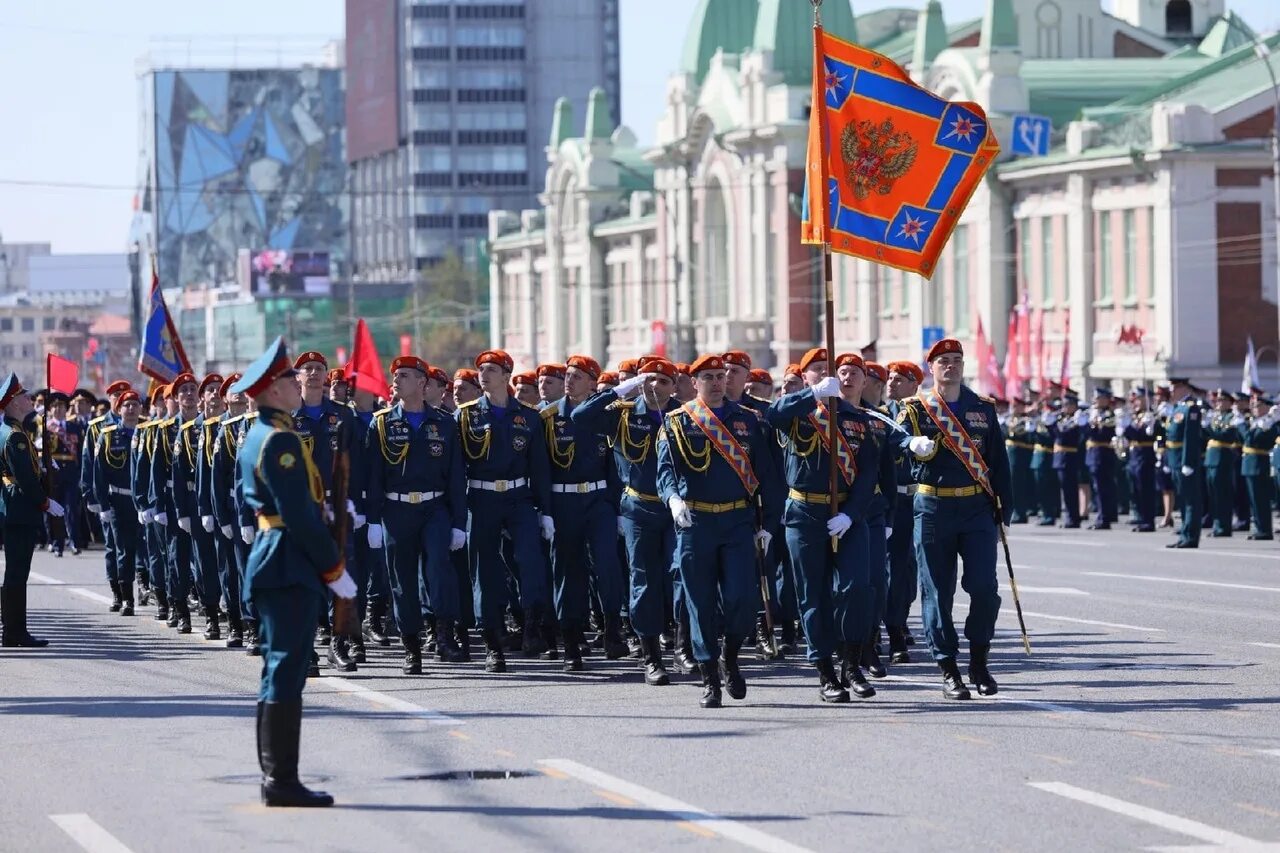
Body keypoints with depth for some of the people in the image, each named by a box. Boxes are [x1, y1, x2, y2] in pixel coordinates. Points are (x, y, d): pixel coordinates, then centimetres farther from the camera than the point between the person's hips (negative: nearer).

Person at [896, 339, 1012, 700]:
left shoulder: (984, 408, 11)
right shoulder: (916, 408, 5)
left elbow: (998, 460, 12)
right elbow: (899, 442, -8)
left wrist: (1004, 506, 6)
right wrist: (916, 446, -31)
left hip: (977, 508, 1)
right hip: (934, 508, -1)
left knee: (985, 588, -8)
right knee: (938, 592, 0)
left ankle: (979, 660, 9)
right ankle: (948, 670, 6)